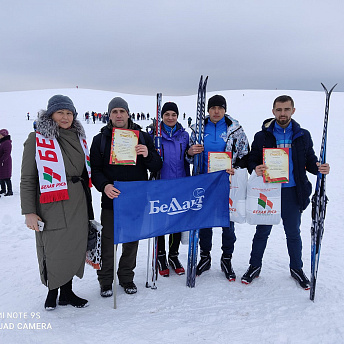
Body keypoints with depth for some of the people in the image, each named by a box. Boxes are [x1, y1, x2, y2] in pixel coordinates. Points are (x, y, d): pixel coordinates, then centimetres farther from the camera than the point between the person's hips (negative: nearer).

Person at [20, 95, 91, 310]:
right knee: (53, 250, 3)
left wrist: (87, 203, 19)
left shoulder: (78, 138, 11)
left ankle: (67, 292, 30)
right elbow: (28, 179, -6)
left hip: (77, 205, 5)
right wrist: (29, 211, -11)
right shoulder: (37, 139, -5)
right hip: (51, 207, -5)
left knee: (74, 247, 10)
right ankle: (52, 292, 29)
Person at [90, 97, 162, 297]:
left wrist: (147, 155, -16)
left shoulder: (143, 137, 7)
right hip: (111, 200, -1)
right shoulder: (100, 139, 4)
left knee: (132, 241, 13)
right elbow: (95, 169, 0)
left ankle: (127, 277, 33)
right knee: (108, 241, 6)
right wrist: (104, 185, -20)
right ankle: (106, 280, 27)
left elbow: (157, 167, 5)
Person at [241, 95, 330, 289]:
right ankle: (255, 267, 29)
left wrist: (320, 168, -12)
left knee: (293, 233, 15)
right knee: (262, 231, 11)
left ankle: (297, 268, 36)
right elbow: (252, 161, 4)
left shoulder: (303, 136, 5)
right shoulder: (262, 136, 1)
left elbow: (310, 161, 10)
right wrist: (256, 169, -19)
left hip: (292, 193, 1)